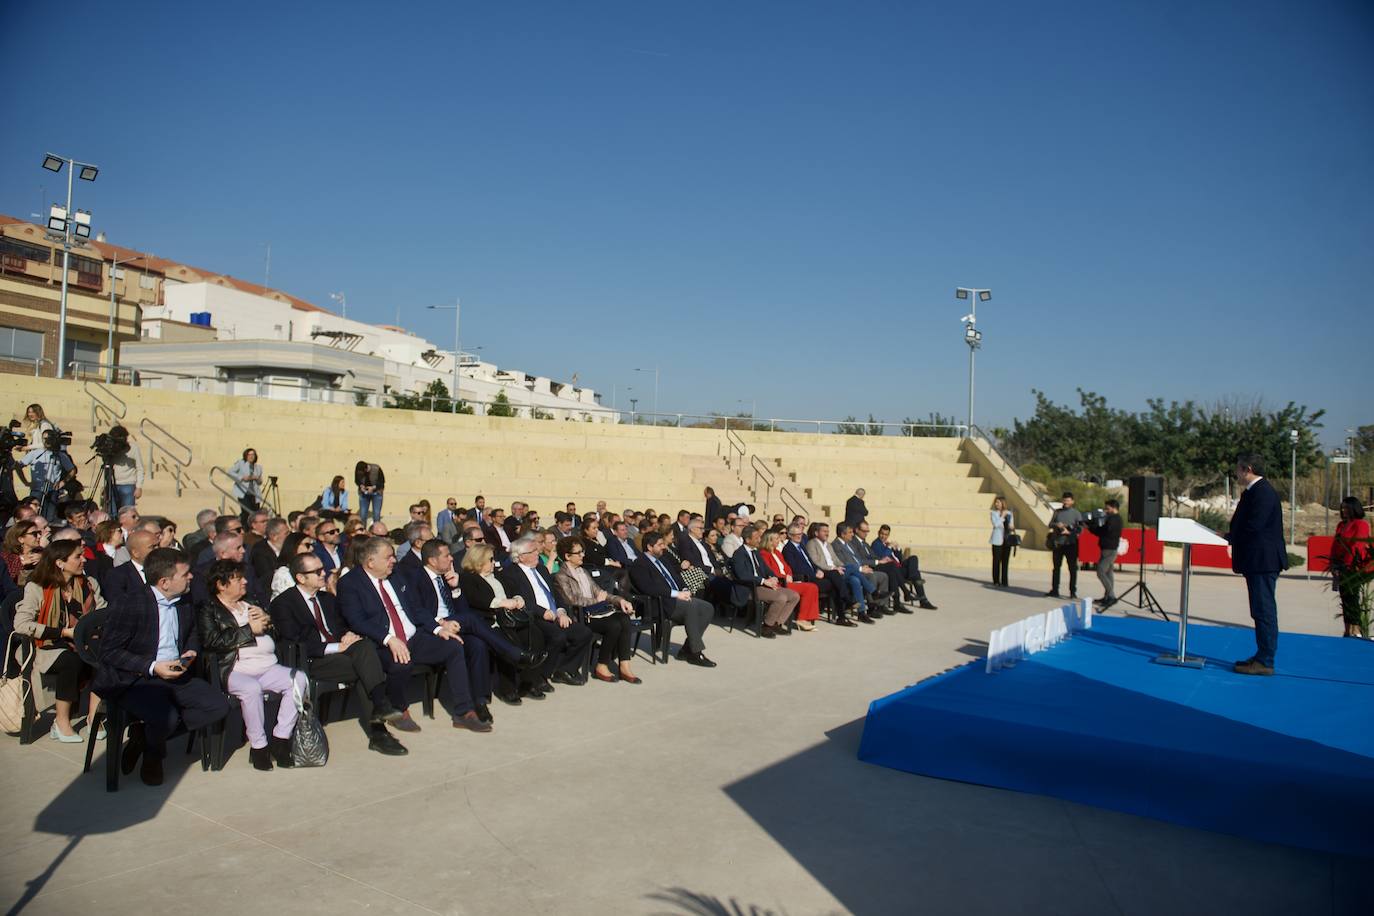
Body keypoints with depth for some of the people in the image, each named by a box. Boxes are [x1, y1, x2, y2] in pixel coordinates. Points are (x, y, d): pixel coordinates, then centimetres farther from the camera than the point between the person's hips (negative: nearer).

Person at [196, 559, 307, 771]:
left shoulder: (251, 604, 25)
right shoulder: (207, 609, 7)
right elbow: (212, 640, -11)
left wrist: (267, 621, 4)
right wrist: (250, 630, -8)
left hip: (268, 666, 6)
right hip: (234, 670, -5)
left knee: (299, 679, -21)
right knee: (251, 688, -37)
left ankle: (280, 738, -15)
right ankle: (258, 746, -19)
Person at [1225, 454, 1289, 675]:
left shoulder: (1262, 492, -16)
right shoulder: (1254, 491, 16)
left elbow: (1253, 526, -22)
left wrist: (1228, 537, -11)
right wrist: (1230, 536, 3)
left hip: (1263, 561, -11)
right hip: (1258, 560, 11)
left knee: (1264, 610, -6)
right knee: (1261, 611, 15)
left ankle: (1265, 662, -2)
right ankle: (1262, 656, 23)